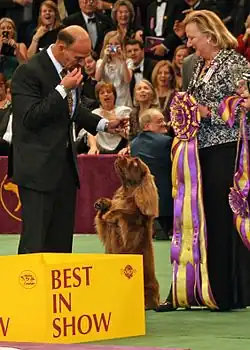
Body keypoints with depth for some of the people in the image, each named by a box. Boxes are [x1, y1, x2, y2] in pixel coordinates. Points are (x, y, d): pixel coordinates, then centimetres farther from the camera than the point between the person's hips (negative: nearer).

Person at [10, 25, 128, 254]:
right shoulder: (29, 72, -15)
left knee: (62, 239, 10)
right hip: (38, 166, -8)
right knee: (35, 238, -9)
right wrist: (63, 88, -23)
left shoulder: (70, 69, 9)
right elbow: (31, 118, -22)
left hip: (65, 163, 8)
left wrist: (105, 125, 12)